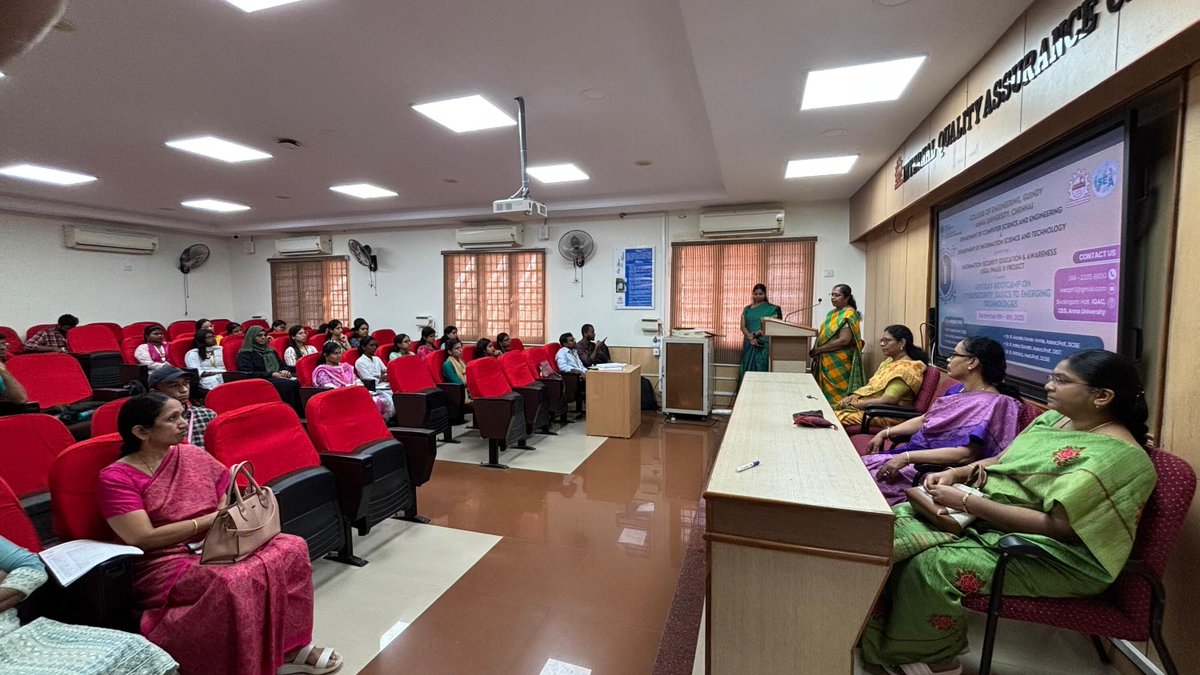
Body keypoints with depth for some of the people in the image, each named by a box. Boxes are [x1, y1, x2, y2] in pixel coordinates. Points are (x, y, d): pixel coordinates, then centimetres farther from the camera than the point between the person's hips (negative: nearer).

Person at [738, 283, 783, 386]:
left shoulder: (771, 309, 1)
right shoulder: (747, 309, 11)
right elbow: (742, 326, 3)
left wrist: (755, 334, -19)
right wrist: (750, 338, -14)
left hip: (764, 345, -3)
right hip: (749, 344, 3)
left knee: (761, 370, -5)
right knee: (747, 370, 2)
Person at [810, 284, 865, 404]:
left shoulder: (849, 315, -11)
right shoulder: (832, 313, 15)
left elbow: (844, 340, -20)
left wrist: (818, 350, -17)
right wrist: (817, 333, 0)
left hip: (838, 364, -8)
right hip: (827, 362, 8)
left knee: (836, 397, -4)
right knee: (826, 394, 9)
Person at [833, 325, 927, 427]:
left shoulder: (906, 368, -16)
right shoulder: (889, 361, 14)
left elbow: (885, 401, -22)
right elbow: (871, 386, 16)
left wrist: (854, 404, -15)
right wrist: (852, 397, -2)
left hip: (889, 416, -9)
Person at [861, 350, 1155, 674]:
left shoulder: (1116, 455, -20)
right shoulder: (1055, 418, 6)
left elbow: (1053, 525, -26)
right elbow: (1002, 461, 16)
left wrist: (965, 502, -26)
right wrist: (955, 474, -3)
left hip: (1056, 556, -9)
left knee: (930, 565, -27)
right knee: (898, 520, -7)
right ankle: (886, 634, 5)